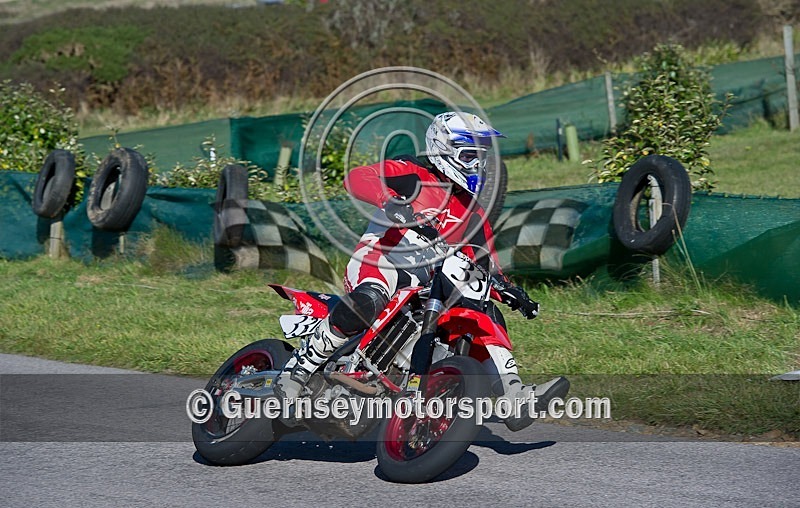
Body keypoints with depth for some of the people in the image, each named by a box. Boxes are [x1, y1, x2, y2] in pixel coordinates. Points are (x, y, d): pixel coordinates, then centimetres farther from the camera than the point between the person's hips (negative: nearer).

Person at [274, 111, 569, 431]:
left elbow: (486, 264, 24)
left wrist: (509, 290, 3)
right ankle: (296, 370, -32)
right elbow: (357, 177, -12)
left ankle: (513, 397, -13)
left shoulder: (474, 213, 24)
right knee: (367, 301, -39)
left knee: (486, 312, -7)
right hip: (382, 254, -7)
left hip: (429, 280, 7)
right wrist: (390, 201, -31)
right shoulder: (414, 174, 4)